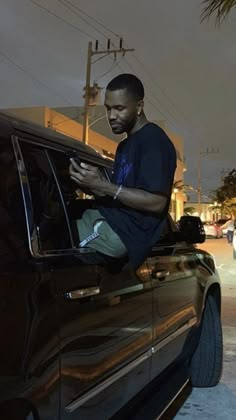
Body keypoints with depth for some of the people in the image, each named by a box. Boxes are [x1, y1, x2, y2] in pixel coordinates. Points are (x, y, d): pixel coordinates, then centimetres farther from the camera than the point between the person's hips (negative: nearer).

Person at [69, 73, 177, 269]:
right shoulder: (126, 144, 20)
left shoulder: (154, 141, -11)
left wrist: (102, 185, -20)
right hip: (108, 218, 10)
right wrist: (93, 184, -1)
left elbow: (157, 202, -19)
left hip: (127, 232, -10)